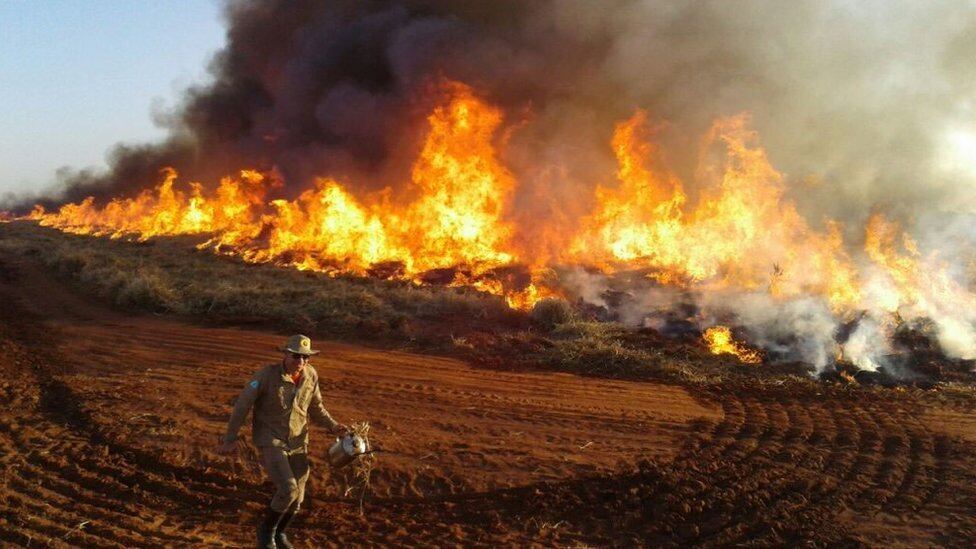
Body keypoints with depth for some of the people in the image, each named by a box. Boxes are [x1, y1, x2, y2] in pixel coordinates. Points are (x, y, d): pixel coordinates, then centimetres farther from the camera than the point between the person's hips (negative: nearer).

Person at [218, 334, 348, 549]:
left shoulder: (310, 374, -5)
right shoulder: (266, 374, -20)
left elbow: (314, 406, 11)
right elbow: (242, 405, -12)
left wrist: (332, 425, -4)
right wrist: (230, 439, -7)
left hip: (297, 444, 5)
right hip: (270, 442, -5)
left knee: (296, 498, 8)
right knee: (288, 490, -22)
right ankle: (266, 528, 7)